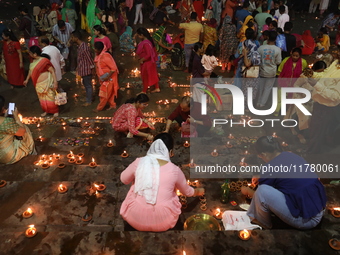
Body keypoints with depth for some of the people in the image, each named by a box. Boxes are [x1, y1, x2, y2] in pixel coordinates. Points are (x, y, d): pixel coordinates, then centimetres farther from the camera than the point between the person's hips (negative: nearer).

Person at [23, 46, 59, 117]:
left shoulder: (44, 61, -20)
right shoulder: (33, 61, 3)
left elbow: (52, 71, -20)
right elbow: (31, 71, 19)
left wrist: (55, 82, -25)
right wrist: (27, 80, 27)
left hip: (47, 83, -7)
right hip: (38, 84, 7)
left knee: (50, 97, 4)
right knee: (42, 98, 16)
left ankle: (55, 111, 20)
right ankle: (46, 110, 32)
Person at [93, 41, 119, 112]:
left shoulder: (105, 57, -26)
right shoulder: (99, 56, 2)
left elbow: (114, 68, -27)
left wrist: (107, 76, -27)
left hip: (108, 78, -9)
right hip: (103, 78, 9)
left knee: (104, 93, 2)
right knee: (109, 93, 18)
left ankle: (99, 108, 13)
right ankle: (112, 105, 30)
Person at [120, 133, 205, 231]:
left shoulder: (139, 162, -7)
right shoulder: (174, 169, -8)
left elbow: (123, 179, 13)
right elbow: (187, 191, 12)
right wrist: (198, 191, 34)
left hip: (135, 219, 1)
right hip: (162, 222, -1)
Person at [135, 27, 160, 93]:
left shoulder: (145, 43, -30)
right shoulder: (148, 40, 1)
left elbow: (148, 54, -31)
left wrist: (141, 60, -21)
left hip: (147, 62, -9)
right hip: (150, 61, 9)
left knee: (145, 77, 8)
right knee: (153, 75, 20)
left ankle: (144, 91, 25)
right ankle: (157, 88, 34)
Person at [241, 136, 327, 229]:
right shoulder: (290, 155, 6)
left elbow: (261, 194, 3)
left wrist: (248, 191, 22)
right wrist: (261, 178, 33)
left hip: (306, 220, -9)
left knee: (263, 190, -17)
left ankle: (263, 222, 9)